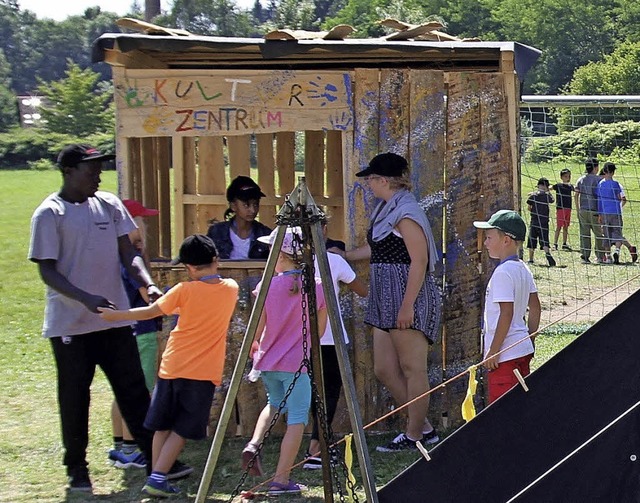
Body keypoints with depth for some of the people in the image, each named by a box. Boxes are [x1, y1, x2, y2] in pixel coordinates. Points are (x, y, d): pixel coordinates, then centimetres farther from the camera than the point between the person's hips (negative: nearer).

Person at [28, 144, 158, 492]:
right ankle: (76, 467, 18)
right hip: (70, 323, -4)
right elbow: (47, 271, -12)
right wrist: (86, 298, -26)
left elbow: (128, 254, 8)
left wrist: (148, 285, -12)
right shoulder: (49, 214, -8)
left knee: (134, 390, 6)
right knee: (74, 397, 6)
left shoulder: (109, 205, 6)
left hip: (114, 319, 4)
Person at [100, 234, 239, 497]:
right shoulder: (231, 288, 1)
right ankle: (158, 478, -5)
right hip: (203, 372, 1)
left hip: (173, 366, 0)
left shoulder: (185, 290, -7)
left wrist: (117, 315, 12)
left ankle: (156, 477, 15)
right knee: (181, 430, 5)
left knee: (162, 426, 14)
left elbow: (151, 312, 1)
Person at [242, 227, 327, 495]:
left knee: (275, 403, 28)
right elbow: (319, 331, 4)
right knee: (296, 418, 4)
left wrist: (255, 347, 18)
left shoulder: (268, 285, -6)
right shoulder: (318, 288, -5)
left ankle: (254, 444, 5)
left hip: (267, 362, 2)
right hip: (298, 363, -2)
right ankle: (281, 480, 1)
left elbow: (256, 330, -3)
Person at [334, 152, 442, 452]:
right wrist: (344, 255, 39)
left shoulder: (406, 214, -13)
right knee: (384, 370, 9)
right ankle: (423, 427, 17)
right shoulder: (387, 210, 16)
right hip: (387, 302, 10)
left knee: (412, 368, -2)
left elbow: (419, 261, -19)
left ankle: (415, 436, 5)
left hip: (408, 300, -10)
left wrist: (408, 305, -23)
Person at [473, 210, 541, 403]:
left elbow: (506, 313, -22)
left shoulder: (502, 273, -17)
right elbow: (535, 309, 16)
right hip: (523, 350, 10)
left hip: (506, 354, -10)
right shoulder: (523, 269, 11)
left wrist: (493, 351, -18)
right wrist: (530, 340, 22)